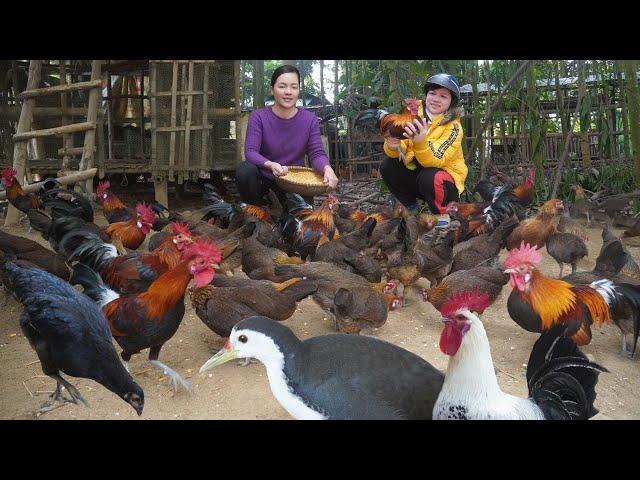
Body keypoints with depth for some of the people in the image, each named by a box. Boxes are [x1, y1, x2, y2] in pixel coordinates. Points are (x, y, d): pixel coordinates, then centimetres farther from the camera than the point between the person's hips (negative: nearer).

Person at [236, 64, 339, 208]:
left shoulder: (310, 119, -4)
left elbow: (317, 153, -9)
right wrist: (271, 165, -41)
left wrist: (327, 169, -34)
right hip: (265, 178, -1)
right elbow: (250, 152, -19)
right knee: (245, 170, -32)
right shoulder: (258, 117, -10)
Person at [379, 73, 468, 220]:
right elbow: (400, 151, -11)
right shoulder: (415, 113, -5)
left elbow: (436, 160, -29)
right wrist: (393, 146, -35)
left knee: (429, 178, -35)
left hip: (445, 178, -5)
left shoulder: (453, 127, -16)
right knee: (387, 166, -15)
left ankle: (442, 216, -7)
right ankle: (411, 208, 4)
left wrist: (421, 142, -48)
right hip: (416, 173, 5)